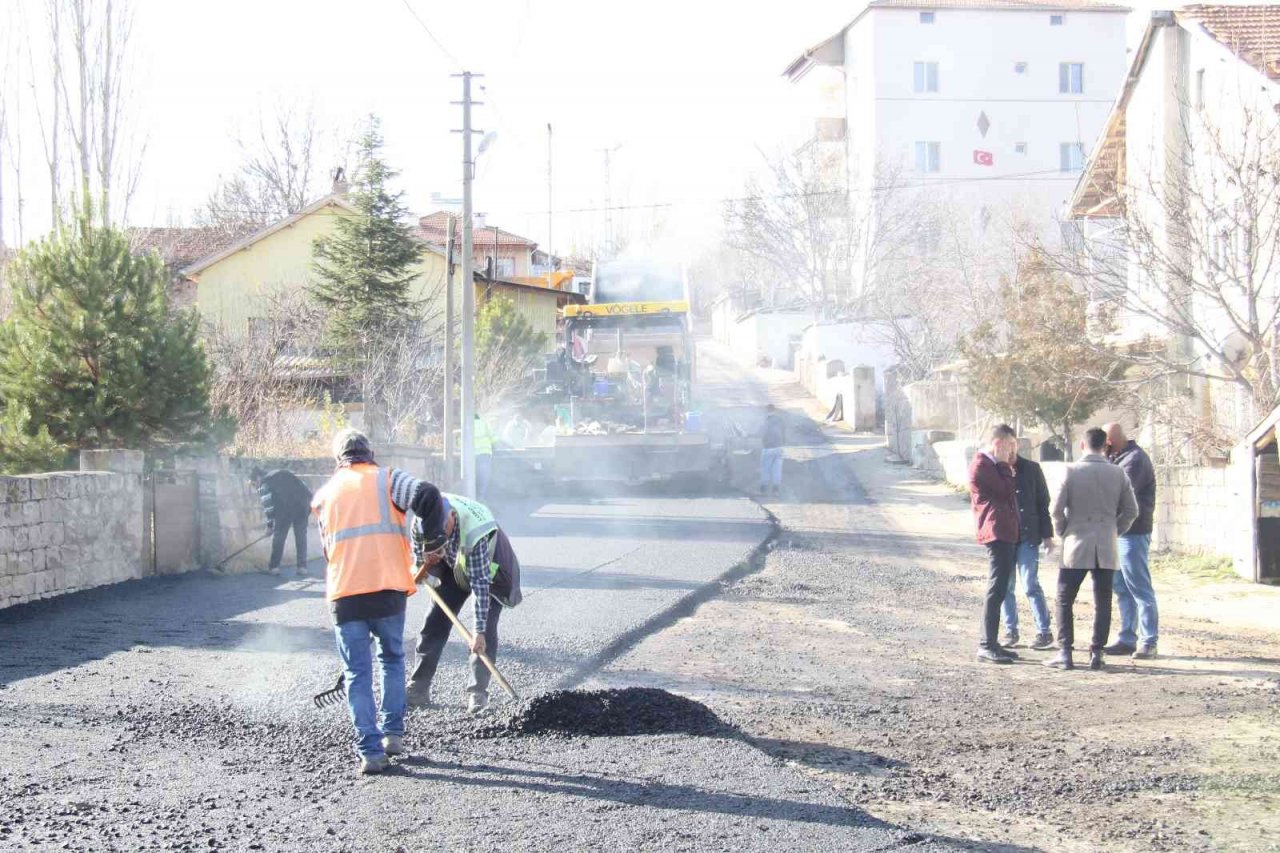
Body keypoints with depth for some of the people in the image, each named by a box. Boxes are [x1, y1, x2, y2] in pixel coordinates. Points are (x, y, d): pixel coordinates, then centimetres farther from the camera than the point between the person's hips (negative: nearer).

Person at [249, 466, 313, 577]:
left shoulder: (264, 483, 9)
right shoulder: (282, 474, 30)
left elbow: (268, 505, 0)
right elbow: (303, 486, 23)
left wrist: (270, 524, 5)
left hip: (286, 507, -6)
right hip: (302, 504, 6)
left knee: (278, 536, 8)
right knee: (301, 535, 12)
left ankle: (274, 566, 10)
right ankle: (302, 566, 11)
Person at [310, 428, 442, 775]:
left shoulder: (324, 494, 15)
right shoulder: (386, 478, 6)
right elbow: (426, 494, -14)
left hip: (344, 593, 1)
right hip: (388, 588, -1)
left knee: (357, 673, 6)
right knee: (392, 659, 22)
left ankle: (370, 750, -1)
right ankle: (392, 732, 19)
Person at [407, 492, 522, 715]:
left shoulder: (475, 532, -44)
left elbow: (480, 583, -42)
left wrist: (479, 631, -41)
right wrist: (420, 565, -7)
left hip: (489, 570, -5)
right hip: (454, 568, 5)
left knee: (486, 634, -16)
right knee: (434, 624, 1)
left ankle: (477, 693, -8)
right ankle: (418, 688, 6)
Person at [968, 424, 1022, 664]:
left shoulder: (993, 464, 21)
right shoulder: (981, 465, -11)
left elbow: (1008, 491, 17)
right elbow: (1006, 490, -15)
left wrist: (1009, 464, 10)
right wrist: (1006, 465, -3)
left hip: (1005, 532, 11)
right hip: (996, 531, -11)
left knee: (999, 589, 12)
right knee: (996, 589, -12)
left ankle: (988, 643, 17)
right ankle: (987, 646, -13)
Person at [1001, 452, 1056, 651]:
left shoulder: (1031, 469, 2)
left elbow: (1043, 502, 4)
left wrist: (1047, 535, 1)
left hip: (1027, 537, -2)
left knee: (1030, 586, -7)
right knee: (1005, 587, 5)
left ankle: (1044, 632, -1)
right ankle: (1011, 631, 15)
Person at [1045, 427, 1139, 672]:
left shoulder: (1072, 471, -7)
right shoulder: (1117, 474, 2)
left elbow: (1057, 508, -8)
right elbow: (1131, 510, 4)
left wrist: (1063, 532, 8)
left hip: (1077, 546, -2)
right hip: (1107, 548, 2)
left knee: (1065, 600, 5)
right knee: (1102, 603, 8)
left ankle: (1065, 653, -1)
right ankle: (1096, 654, 7)